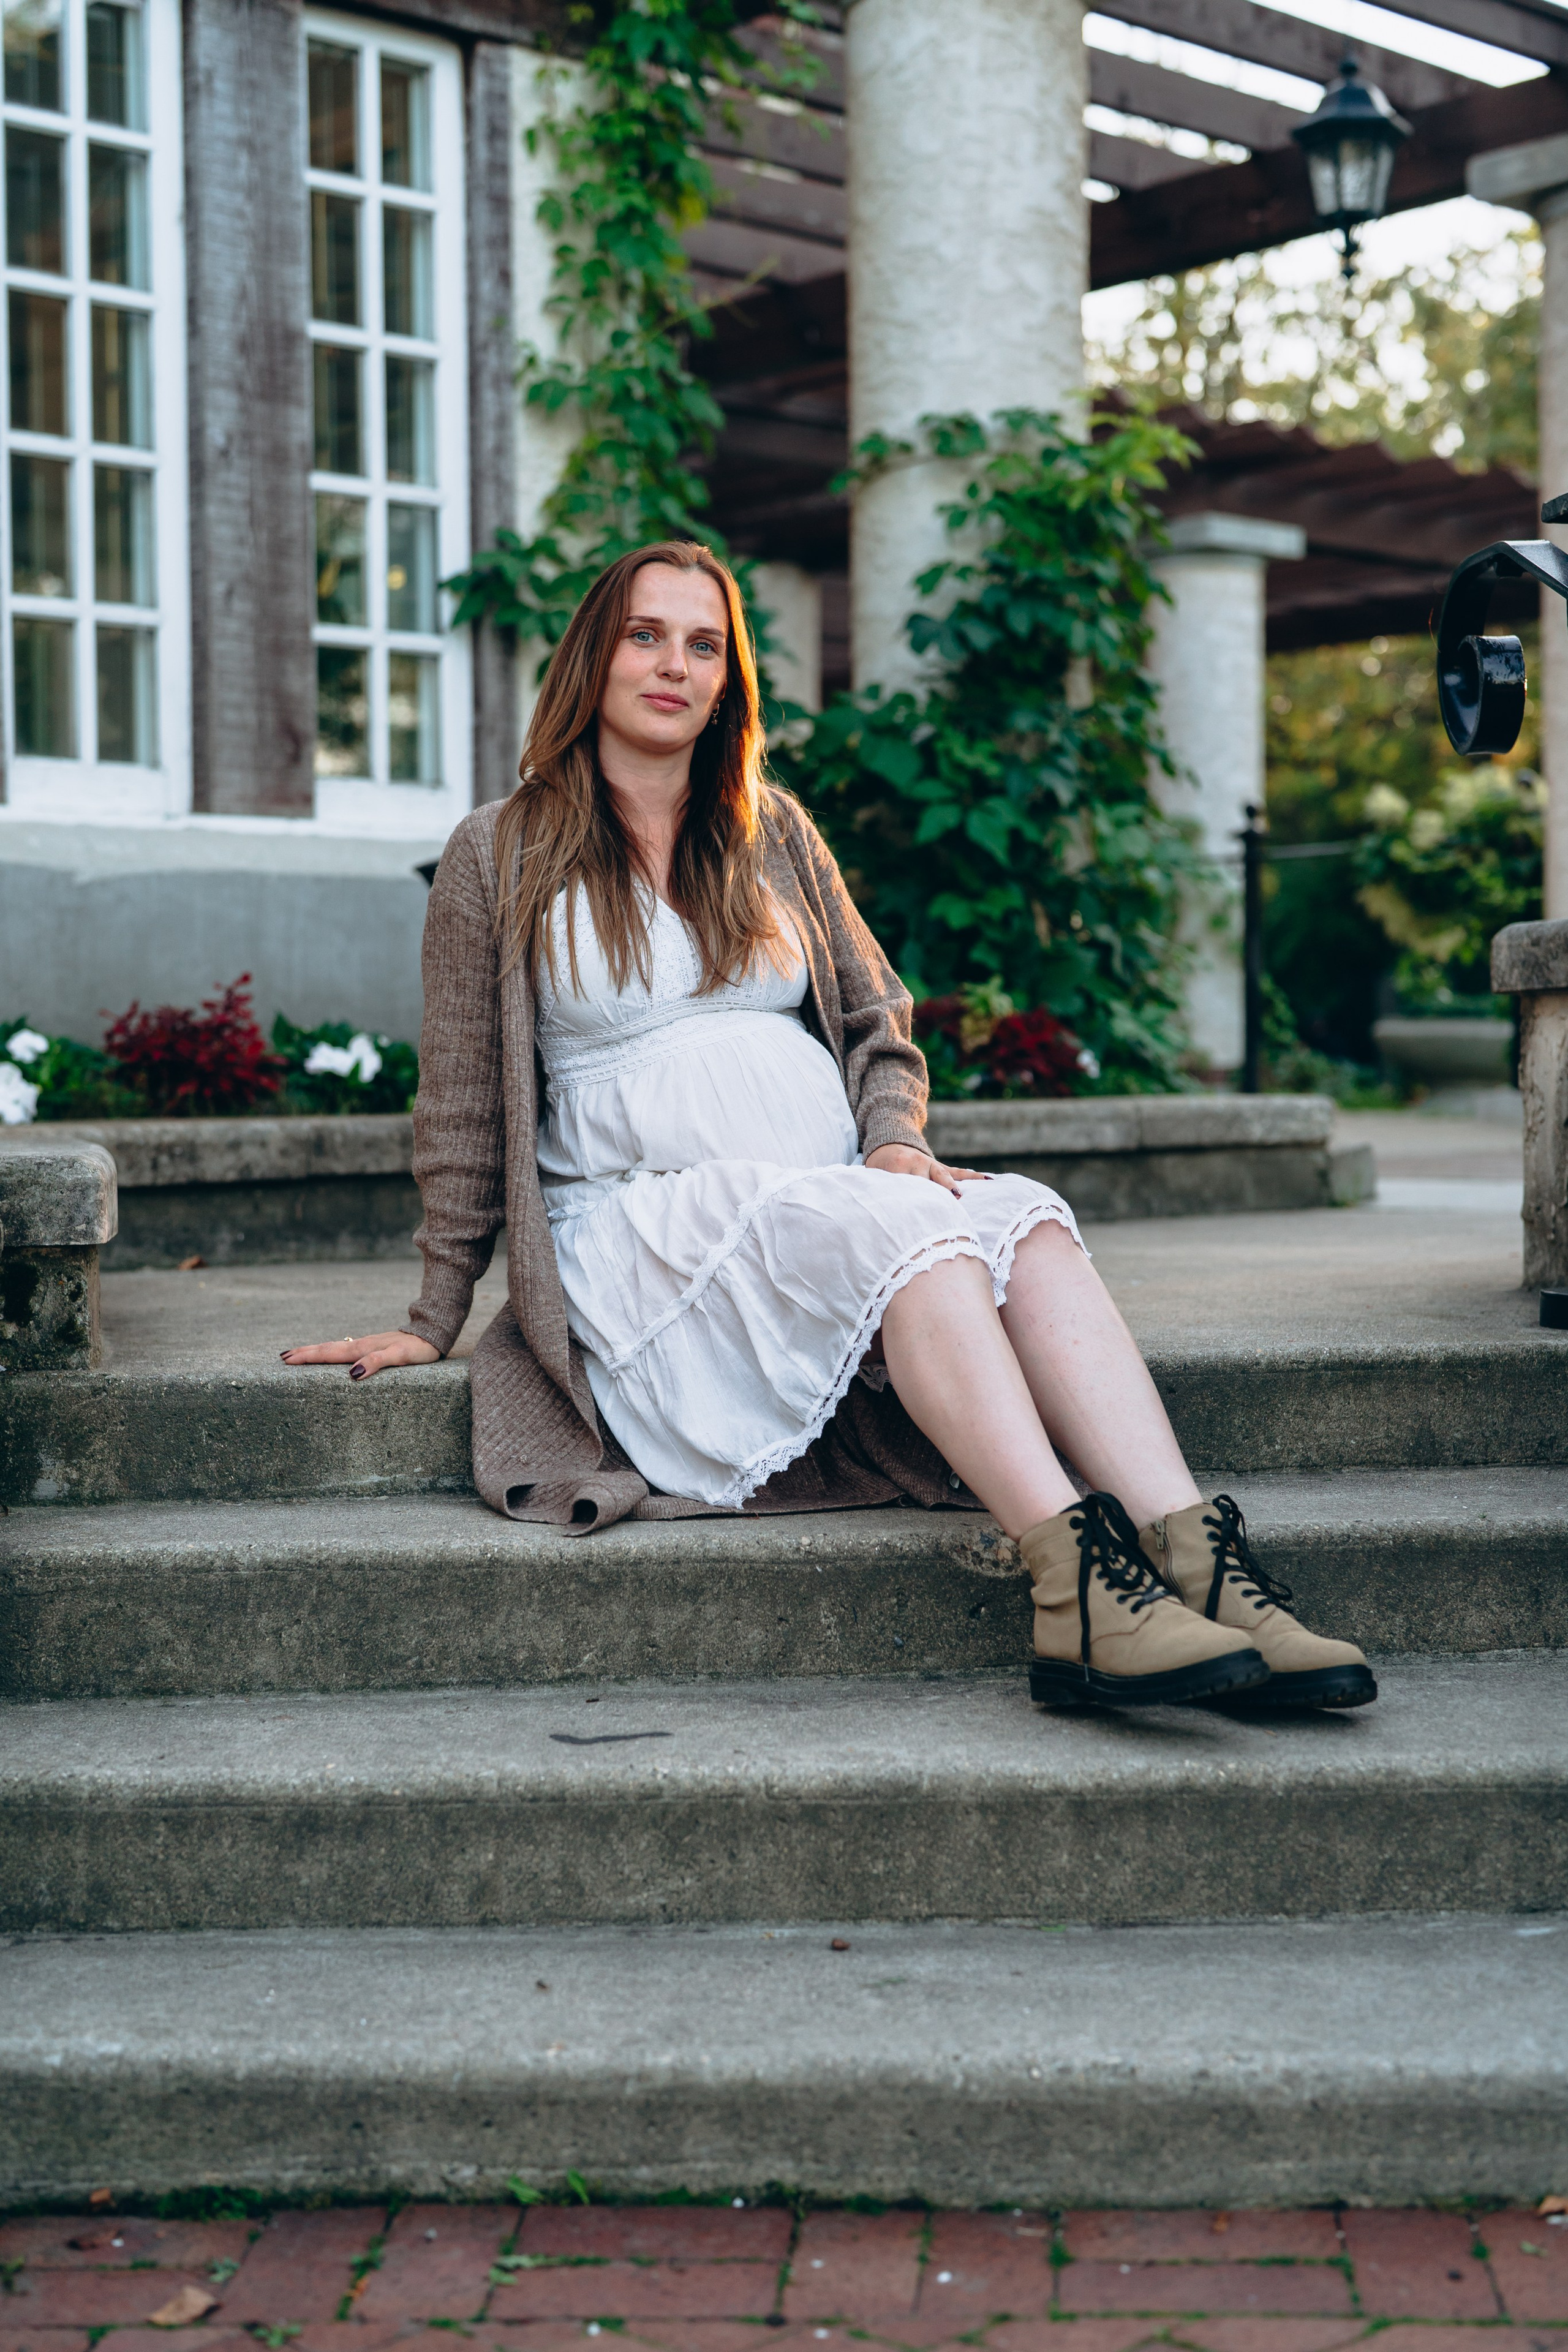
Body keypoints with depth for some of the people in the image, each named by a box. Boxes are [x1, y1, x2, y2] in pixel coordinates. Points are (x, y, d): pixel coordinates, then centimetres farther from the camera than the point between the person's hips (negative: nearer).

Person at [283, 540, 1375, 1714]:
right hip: (638, 1217, -4)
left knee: (1027, 1220, -29)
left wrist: (894, 1137, -1)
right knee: (901, 1228, -35)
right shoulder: (503, 855, 8)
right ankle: (1075, 1582, -49)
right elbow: (463, 1105, 8)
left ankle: (1198, 1556, -46)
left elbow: (878, 1019, 21)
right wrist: (436, 1319, 5)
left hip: (836, 1196, 4)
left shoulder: (774, 831, 20)